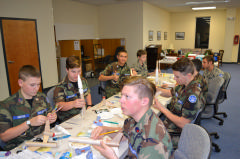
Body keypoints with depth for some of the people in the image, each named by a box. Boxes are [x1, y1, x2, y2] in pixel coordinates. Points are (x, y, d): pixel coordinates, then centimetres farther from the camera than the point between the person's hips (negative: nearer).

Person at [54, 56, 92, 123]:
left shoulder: (83, 80, 6)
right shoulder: (60, 87, -14)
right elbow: (59, 105, -28)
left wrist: (89, 106, 9)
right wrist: (73, 104, -47)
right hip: (68, 120, -6)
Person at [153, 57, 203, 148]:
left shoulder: (193, 94, -27)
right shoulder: (183, 84, 0)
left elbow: (184, 124, -26)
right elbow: (172, 93, 21)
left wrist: (162, 109, -21)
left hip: (175, 133, -8)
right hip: (168, 123, 9)